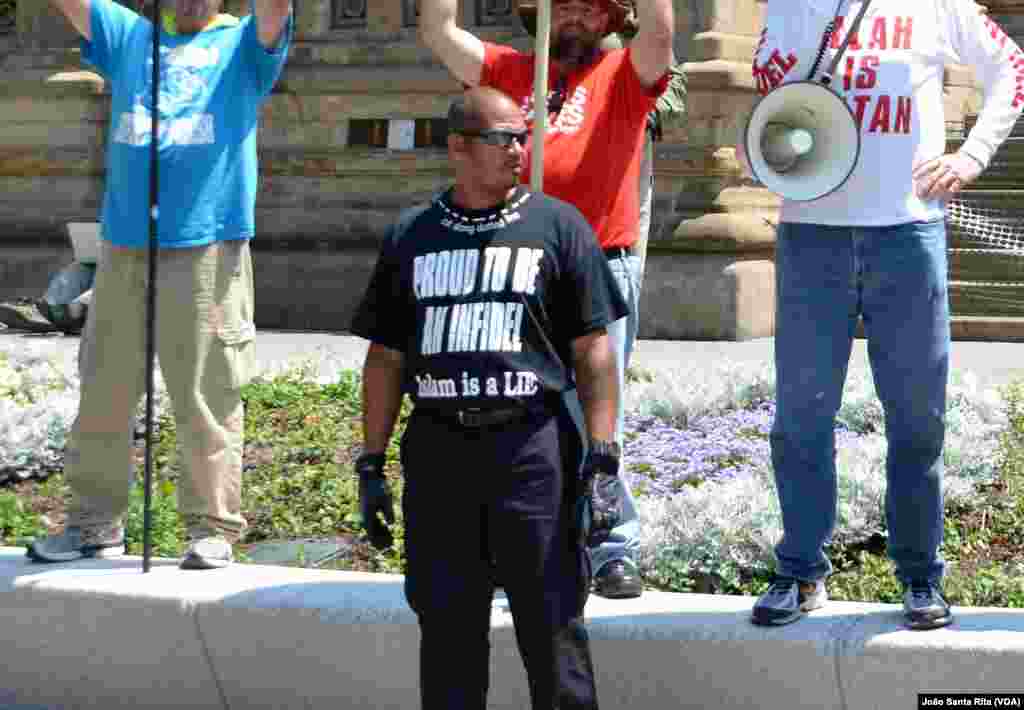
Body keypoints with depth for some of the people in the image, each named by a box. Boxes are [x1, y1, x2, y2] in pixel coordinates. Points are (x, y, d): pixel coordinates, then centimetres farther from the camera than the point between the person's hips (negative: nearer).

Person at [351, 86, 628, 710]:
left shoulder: (558, 226, 4)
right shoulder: (411, 236, 12)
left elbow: (593, 353, 1)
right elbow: (386, 359, 15)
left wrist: (603, 464, -6)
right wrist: (371, 465, 10)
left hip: (534, 447, -3)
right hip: (438, 449, 3)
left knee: (551, 624, -2)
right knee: (446, 626, 8)